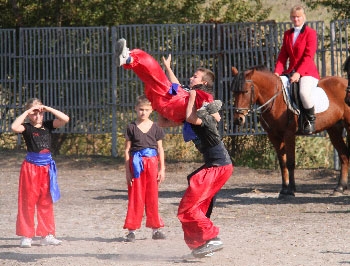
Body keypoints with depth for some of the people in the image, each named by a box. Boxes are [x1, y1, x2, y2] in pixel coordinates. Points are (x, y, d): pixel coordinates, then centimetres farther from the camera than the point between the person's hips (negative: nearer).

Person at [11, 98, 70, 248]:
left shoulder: (48, 125, 7)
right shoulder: (27, 128, -4)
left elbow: (65, 119, -5)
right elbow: (14, 127, -25)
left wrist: (48, 109, -8)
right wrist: (27, 112, -17)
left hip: (47, 167, 4)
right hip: (31, 167, -4)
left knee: (46, 202, 10)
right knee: (28, 202, -2)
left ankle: (47, 235, 16)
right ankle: (26, 236, 2)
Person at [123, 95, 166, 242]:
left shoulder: (155, 128, 7)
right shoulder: (131, 128, 2)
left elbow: (160, 149, 10)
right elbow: (127, 149, 2)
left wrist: (162, 169, 5)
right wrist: (127, 170, -3)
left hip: (152, 163, 2)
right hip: (136, 163, -2)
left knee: (152, 197, 6)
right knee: (135, 197, -2)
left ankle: (155, 229, 13)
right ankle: (132, 230, 1)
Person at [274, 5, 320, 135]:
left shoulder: (310, 33, -2)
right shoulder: (287, 34, 16)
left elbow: (308, 56, -12)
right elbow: (283, 56, 12)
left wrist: (298, 73, -23)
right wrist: (277, 73, -5)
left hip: (307, 72, -6)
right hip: (290, 72, 6)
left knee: (304, 92, -37)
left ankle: (311, 120, -15)